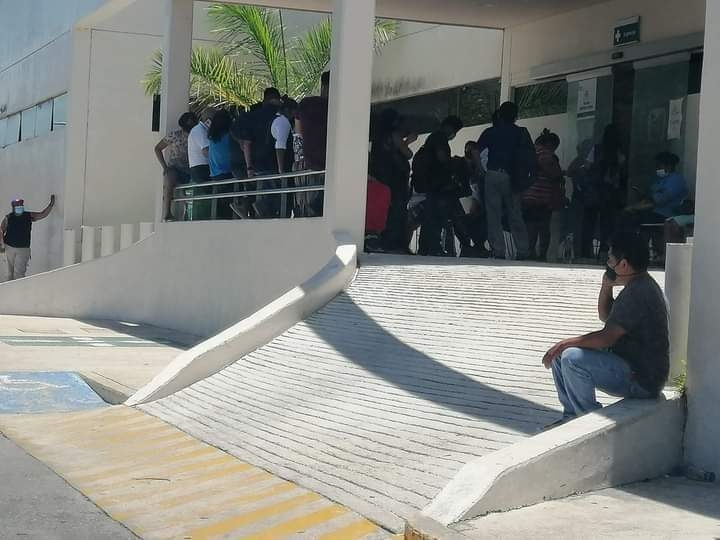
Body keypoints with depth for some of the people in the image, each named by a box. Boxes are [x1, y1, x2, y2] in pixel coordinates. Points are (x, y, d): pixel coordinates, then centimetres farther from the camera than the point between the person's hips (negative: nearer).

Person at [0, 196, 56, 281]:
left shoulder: (29, 216, 0)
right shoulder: (8, 218, -2)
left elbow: (43, 214, 3)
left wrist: (52, 204, -3)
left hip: (23, 249, -1)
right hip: (9, 248, 1)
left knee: (19, 272, -10)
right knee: (10, 271, 11)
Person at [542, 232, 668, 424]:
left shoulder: (639, 293, -23)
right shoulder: (637, 285, 11)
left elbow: (606, 338, -25)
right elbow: (605, 316, 23)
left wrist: (566, 343, -14)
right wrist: (607, 286, 5)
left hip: (642, 380, -11)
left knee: (572, 359, -26)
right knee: (560, 355, 9)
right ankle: (572, 416, 12)